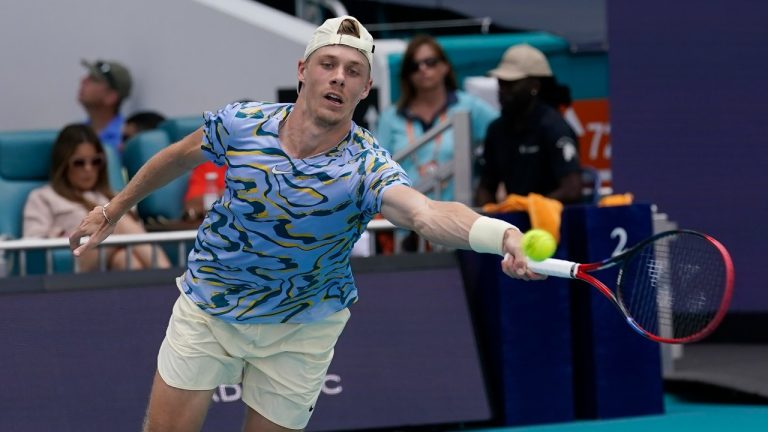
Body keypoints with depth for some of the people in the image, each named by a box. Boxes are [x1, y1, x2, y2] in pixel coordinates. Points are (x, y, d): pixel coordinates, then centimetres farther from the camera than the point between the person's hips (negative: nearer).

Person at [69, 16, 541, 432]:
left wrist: (500, 234, -69)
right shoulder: (242, 124, -18)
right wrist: (115, 209, 16)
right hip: (207, 310, 2)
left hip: (300, 329, -2)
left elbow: (427, 213, -49)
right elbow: (180, 156, 5)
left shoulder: (366, 167, -27)